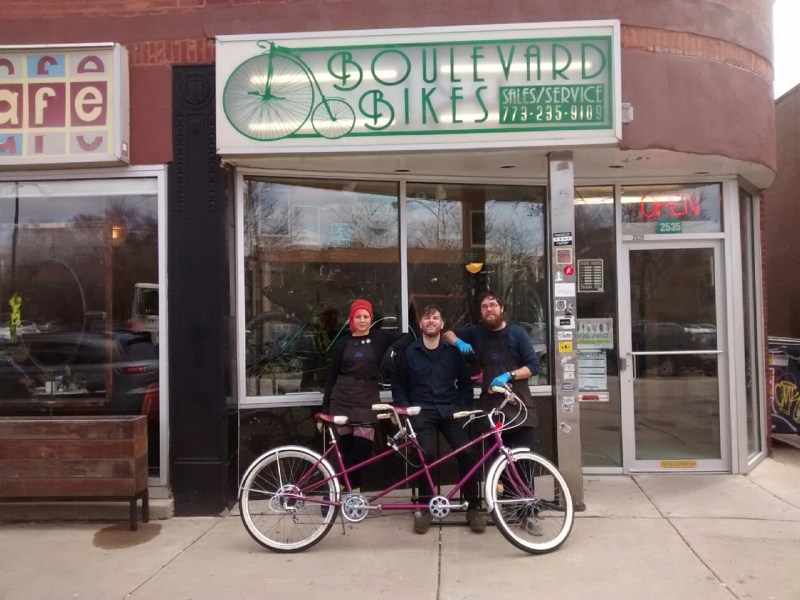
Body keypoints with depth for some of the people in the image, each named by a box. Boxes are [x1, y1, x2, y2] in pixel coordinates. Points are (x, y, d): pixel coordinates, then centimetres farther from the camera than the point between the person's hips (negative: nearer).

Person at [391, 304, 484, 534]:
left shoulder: (453, 352, 8)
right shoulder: (410, 352, 6)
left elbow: (465, 383, 12)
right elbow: (398, 385, 10)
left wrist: (463, 409, 0)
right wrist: (406, 410, -2)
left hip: (450, 411, 1)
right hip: (422, 412, -1)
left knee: (466, 453, -16)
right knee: (426, 454, -23)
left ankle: (472, 508, -1)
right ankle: (426, 507, -5)